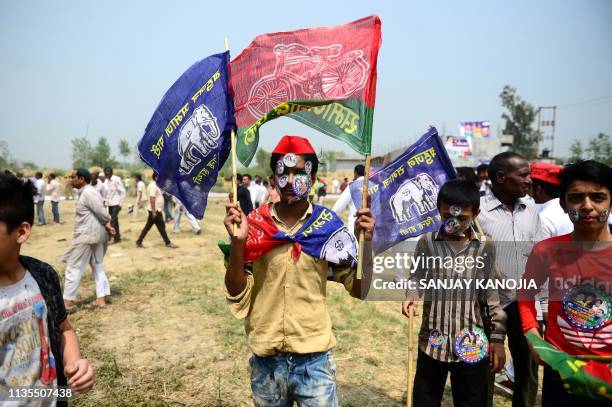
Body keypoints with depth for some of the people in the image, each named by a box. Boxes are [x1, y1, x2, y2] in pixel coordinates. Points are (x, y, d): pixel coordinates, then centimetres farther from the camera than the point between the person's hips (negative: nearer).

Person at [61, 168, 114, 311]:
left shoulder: (87, 193, -17)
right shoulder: (86, 192, 15)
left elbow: (101, 212, -19)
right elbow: (101, 213, 11)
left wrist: (107, 225, -2)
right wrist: (107, 225, -1)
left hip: (87, 235, -11)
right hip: (96, 235, 11)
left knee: (73, 268, -1)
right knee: (98, 267, 11)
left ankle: (68, 302, 7)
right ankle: (101, 299, 16)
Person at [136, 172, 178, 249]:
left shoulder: (155, 186, 15)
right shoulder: (153, 186, -17)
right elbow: (152, 199, -23)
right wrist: (154, 212, -25)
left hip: (156, 210, 10)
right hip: (155, 211, -10)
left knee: (147, 227, 12)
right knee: (161, 227, -1)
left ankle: (139, 242, 16)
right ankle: (168, 243, 7)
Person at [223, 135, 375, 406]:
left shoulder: (328, 224, -6)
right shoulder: (254, 224, -6)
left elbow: (360, 289, -3)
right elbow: (237, 296, -6)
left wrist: (366, 241, -17)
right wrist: (237, 242, -18)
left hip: (314, 360, -1)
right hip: (266, 360, 1)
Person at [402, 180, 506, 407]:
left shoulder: (485, 247, -4)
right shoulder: (427, 242, -4)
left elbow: (493, 295, 1)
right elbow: (416, 278, 6)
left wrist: (497, 338, 0)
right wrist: (411, 296, -16)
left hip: (472, 346, 0)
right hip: (432, 343, 1)